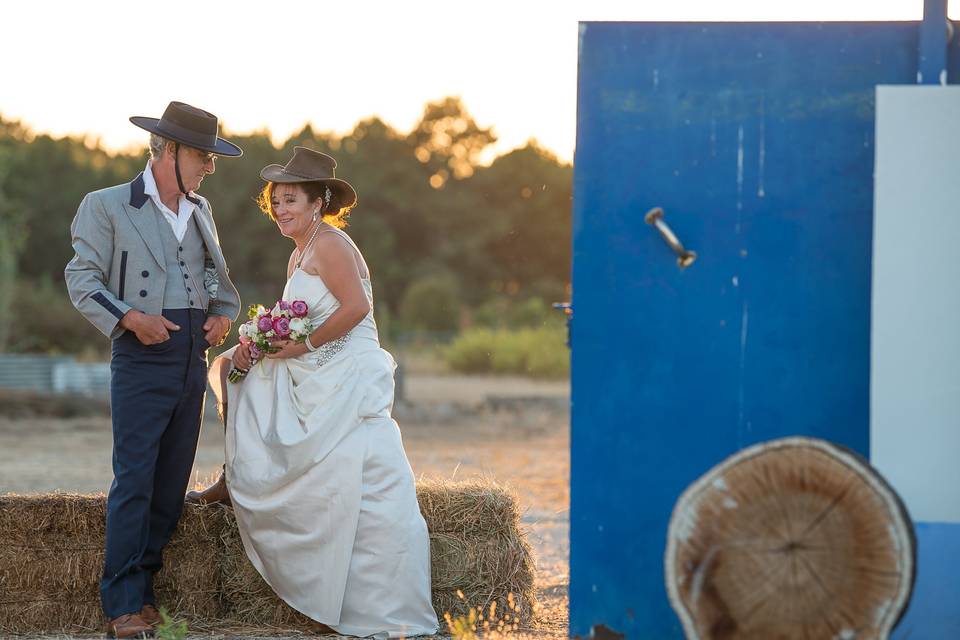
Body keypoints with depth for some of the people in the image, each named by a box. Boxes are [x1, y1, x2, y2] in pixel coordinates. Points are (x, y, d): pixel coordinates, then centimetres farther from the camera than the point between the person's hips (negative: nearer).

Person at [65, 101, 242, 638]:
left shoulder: (200, 210, 16)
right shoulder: (107, 207, -2)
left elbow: (216, 271, 26)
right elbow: (83, 277, -6)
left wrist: (223, 312, 6)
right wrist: (129, 317, -19)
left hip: (193, 359, 6)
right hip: (142, 358, -6)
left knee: (172, 480, 8)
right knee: (134, 481, -9)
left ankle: (143, 586, 17)